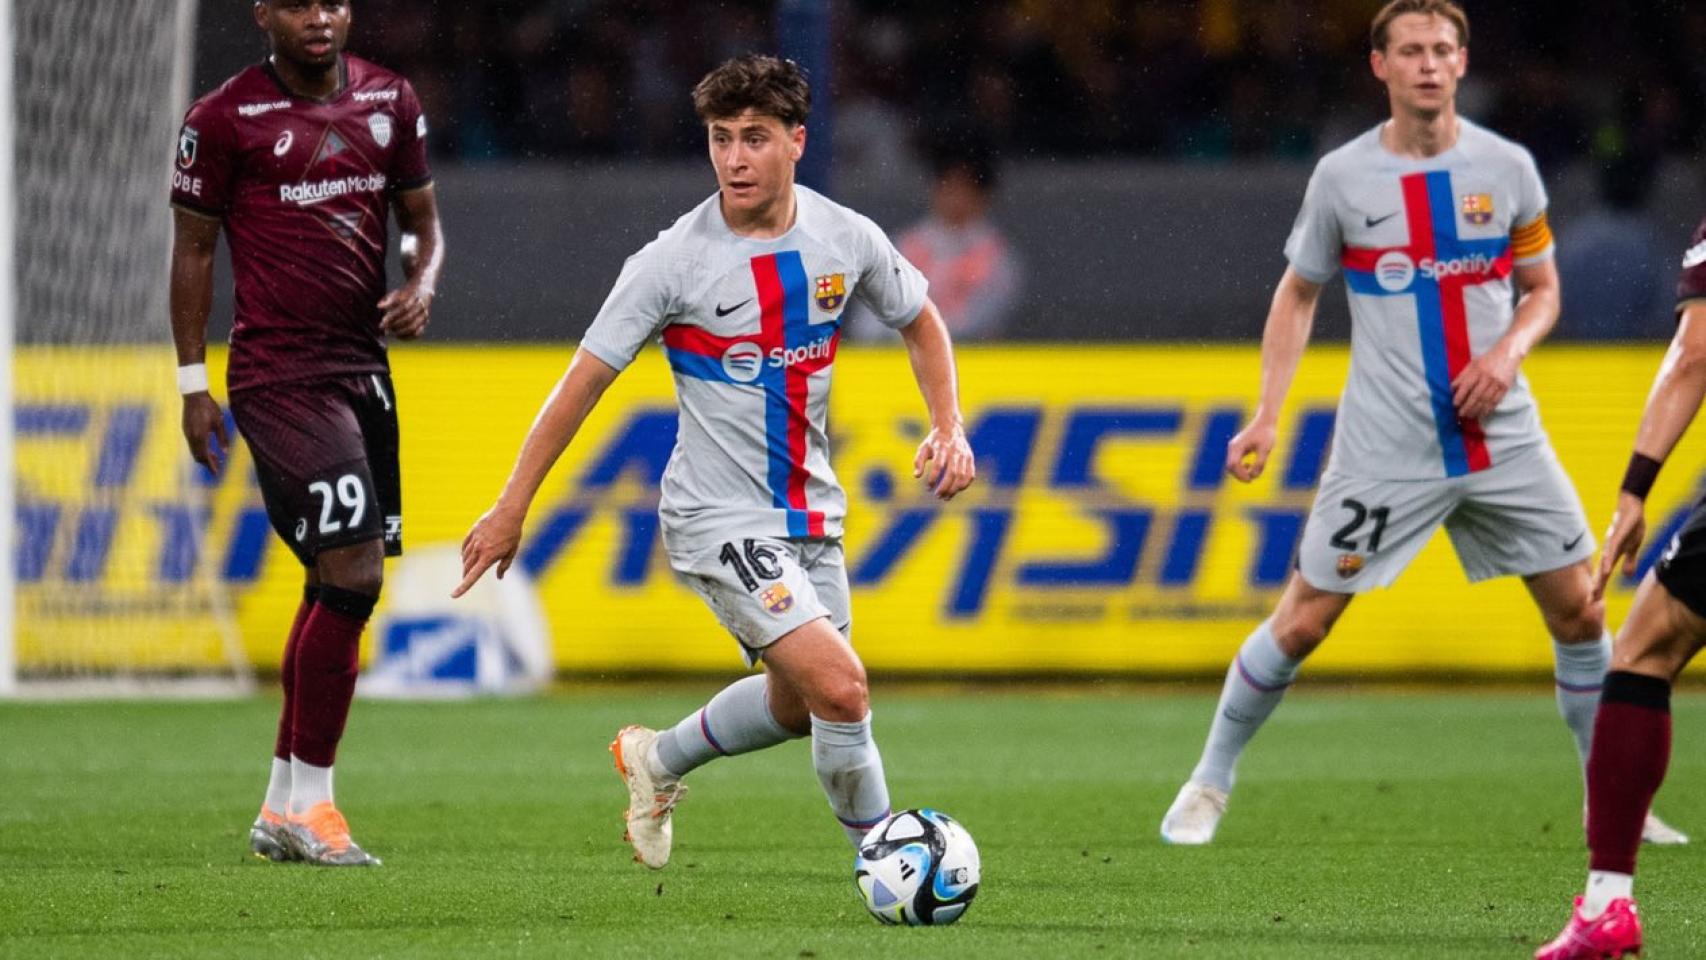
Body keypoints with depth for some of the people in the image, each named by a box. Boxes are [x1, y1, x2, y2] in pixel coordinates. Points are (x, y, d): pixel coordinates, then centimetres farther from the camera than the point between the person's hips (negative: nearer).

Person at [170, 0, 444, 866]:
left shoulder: (389, 101, 10)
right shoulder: (226, 118, -5)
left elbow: (422, 220, 19)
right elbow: (192, 250, 1)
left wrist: (421, 284, -3)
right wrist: (192, 381, -1)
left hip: (363, 364, 7)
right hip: (278, 371, -7)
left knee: (334, 583, 10)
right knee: (353, 574, -16)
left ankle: (282, 808, 19)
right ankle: (309, 801, -9)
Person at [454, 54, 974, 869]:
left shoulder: (847, 240, -3)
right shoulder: (674, 260, -15)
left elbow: (921, 322, 16)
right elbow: (586, 378, -9)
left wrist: (948, 427, 1)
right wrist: (512, 507, -9)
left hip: (809, 514, 6)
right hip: (717, 518, -6)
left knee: (797, 706, 20)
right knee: (840, 686, -21)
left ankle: (657, 762, 45)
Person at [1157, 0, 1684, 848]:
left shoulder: (1506, 168, 1)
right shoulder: (1342, 177, -3)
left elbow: (1542, 290, 11)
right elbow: (1298, 294, 8)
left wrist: (1507, 351, -10)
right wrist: (1265, 417, 0)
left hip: (1502, 436, 2)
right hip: (1384, 449, -2)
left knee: (1579, 613, 1)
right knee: (1301, 622, -4)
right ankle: (1209, 784, 14)